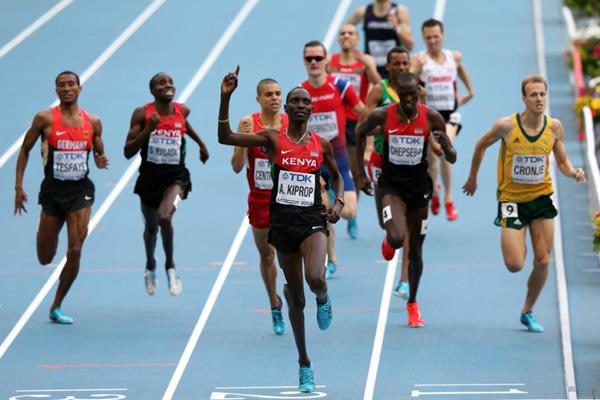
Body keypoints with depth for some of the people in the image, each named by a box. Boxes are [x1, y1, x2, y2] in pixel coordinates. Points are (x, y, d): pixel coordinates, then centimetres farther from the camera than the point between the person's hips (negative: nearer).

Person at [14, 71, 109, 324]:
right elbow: (25, 150, 3)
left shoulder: (93, 122, 3)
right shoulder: (45, 119, -4)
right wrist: (18, 186, -3)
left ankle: (56, 308, 5)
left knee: (75, 251, -11)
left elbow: (99, 155, 16)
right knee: (45, 259, 4)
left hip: (80, 191, 1)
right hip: (53, 189, -1)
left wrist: (101, 161, -9)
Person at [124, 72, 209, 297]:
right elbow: (128, 152, -14)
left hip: (176, 177, -1)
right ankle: (150, 265, 51)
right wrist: (148, 129, -24)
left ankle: (170, 266, -6)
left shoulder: (182, 111, -3)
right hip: (150, 177, 1)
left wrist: (201, 144, 32)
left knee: (165, 217, -28)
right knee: (151, 226, 20)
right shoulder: (142, 114, -10)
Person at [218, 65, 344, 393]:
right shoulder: (273, 139, -1)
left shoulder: (321, 144, 4)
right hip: (282, 221, 0)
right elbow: (225, 137, -9)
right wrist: (225, 98, -19)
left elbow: (336, 175, 20)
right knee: (295, 298, 7)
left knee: (316, 278, -29)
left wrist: (339, 202, 2)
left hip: (313, 220, 0)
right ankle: (304, 363, 22)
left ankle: (323, 299, 11)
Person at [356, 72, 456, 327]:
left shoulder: (431, 117, -11)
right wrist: (360, 173, 8)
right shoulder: (382, 116, -12)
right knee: (397, 239, -24)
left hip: (418, 185, 1)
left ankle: (413, 304, 29)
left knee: (416, 250, 9)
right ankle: (388, 241, 17)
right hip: (392, 184, -1)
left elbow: (452, 159, -5)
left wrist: (445, 146, -29)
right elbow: (360, 134, 9)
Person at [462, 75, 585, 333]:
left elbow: (562, 161, 4)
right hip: (512, 198, -3)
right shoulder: (506, 126, -16)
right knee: (515, 265, -10)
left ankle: (527, 312, 24)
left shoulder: (554, 127, -7)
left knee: (543, 262, 2)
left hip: (541, 198, 3)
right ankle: (517, 244, 29)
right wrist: (473, 178, 12)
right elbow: (481, 145, 2)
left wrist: (573, 172, -18)